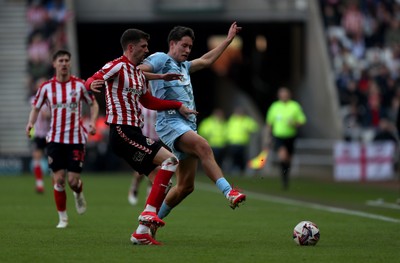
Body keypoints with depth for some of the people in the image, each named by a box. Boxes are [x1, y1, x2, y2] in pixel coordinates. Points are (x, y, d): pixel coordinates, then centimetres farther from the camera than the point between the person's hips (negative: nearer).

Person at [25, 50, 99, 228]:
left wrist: (92, 121, -8)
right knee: (59, 179, -5)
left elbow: (93, 103, 10)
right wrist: (31, 123, -8)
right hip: (55, 139, 1)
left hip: (76, 138, -1)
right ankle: (62, 218, 9)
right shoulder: (46, 87, 1)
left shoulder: (79, 85, -2)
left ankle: (79, 194, 33)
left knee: (73, 180, -5)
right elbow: (36, 107, 12)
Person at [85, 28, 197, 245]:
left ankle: (141, 233, 6)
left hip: (134, 133, 10)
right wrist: (92, 83, -48)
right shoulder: (117, 66, -8)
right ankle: (150, 211, -17)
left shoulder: (139, 74, 20)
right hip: (122, 132, -10)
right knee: (170, 160, -18)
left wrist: (178, 106, 29)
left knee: (160, 180, 6)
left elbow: (149, 102, 33)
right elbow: (92, 80, -24)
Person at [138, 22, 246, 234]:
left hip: (188, 125, 9)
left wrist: (229, 39, 41)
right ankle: (229, 192, -49)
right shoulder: (161, 59, 5)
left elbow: (206, 60, 40)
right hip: (170, 122, -9)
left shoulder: (184, 66, 29)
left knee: (185, 186, 2)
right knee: (203, 146, -35)